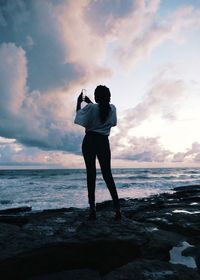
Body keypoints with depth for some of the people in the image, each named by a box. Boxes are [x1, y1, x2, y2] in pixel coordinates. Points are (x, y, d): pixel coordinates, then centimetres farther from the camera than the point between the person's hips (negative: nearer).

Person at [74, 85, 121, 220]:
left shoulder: (91, 107, -8)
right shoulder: (112, 108, 5)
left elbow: (79, 116, 6)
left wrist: (79, 102, 17)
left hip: (90, 141, -3)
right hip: (104, 142, 3)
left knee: (91, 174, -1)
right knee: (107, 174, 5)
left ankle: (93, 209, -3)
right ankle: (118, 209, 0)